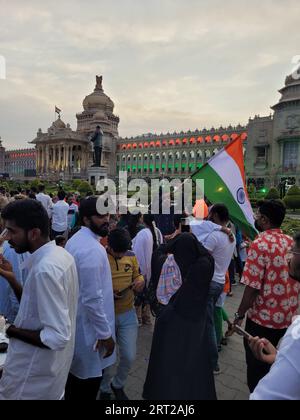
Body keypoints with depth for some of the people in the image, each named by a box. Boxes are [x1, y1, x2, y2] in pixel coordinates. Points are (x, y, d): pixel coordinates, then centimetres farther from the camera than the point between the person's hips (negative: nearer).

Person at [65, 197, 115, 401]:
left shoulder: (76, 240, 5)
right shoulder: (92, 249, -27)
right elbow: (92, 299, -27)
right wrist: (105, 333, -18)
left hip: (76, 321, 10)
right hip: (89, 326, -9)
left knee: (76, 376, 27)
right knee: (88, 380, 11)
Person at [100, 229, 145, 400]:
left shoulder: (131, 256, -2)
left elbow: (138, 275, 12)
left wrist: (140, 281, -10)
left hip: (128, 314, 4)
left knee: (129, 356, 7)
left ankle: (118, 385, 39)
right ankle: (105, 390, 43)